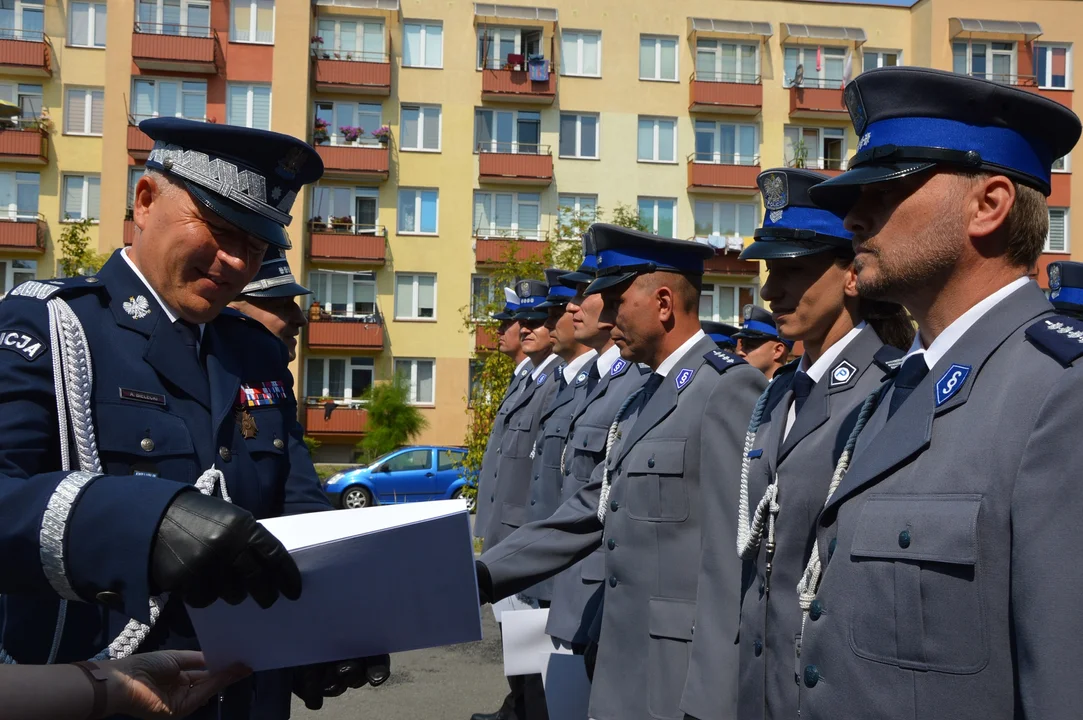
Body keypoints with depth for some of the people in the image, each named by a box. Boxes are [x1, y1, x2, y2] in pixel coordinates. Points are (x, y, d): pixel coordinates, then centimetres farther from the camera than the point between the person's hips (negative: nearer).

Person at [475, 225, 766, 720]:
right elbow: (585, 516, 13)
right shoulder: (644, 398, 14)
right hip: (627, 666, 9)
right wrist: (478, 578, 7)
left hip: (685, 678, -9)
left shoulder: (729, 387, -15)